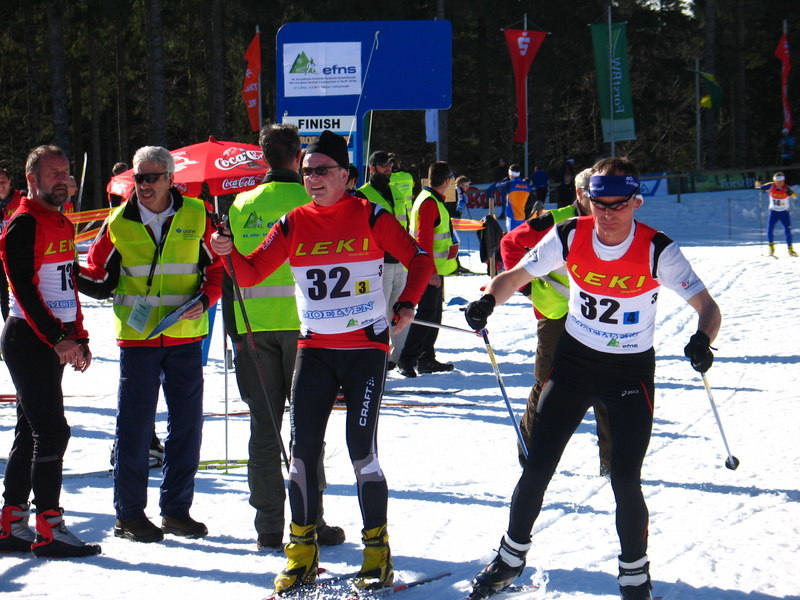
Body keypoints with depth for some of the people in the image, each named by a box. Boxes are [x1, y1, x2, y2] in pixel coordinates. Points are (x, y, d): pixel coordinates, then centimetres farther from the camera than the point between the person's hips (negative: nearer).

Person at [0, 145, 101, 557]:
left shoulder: (63, 225, 17)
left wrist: (79, 337, 13)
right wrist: (58, 339, -22)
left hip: (56, 342, 9)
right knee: (52, 431, -12)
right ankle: (49, 529, -11)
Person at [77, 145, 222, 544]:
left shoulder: (196, 216, 1)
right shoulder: (118, 223, 1)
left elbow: (218, 268, 8)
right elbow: (99, 279, 6)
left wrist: (205, 299, -9)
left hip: (185, 336, 1)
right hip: (137, 336, -1)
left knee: (187, 422, 7)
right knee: (134, 425, -2)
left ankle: (176, 509, 19)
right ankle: (129, 514, 7)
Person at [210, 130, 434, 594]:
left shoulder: (370, 217, -3)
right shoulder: (294, 224, 6)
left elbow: (419, 259, 3)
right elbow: (252, 273, 3)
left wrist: (407, 303, -9)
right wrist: (229, 253, -15)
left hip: (366, 348, -4)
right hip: (314, 349, 4)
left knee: (362, 450, -7)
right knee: (303, 450, 1)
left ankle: (378, 552, 5)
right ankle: (302, 554, 10)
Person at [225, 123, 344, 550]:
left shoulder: (242, 205, 6)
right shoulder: (311, 201, -4)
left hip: (253, 322, 3)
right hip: (302, 320, -3)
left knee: (264, 426, 7)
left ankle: (268, 527, 6)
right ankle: (309, 522, 3)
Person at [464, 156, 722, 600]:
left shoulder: (657, 251, -20)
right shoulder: (570, 237, -13)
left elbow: (707, 306, -19)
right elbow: (516, 276, -3)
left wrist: (702, 340, -42)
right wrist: (488, 300, -25)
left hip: (631, 372, -2)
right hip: (574, 360, 2)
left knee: (625, 481, -10)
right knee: (537, 467, 2)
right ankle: (511, 559, 24)